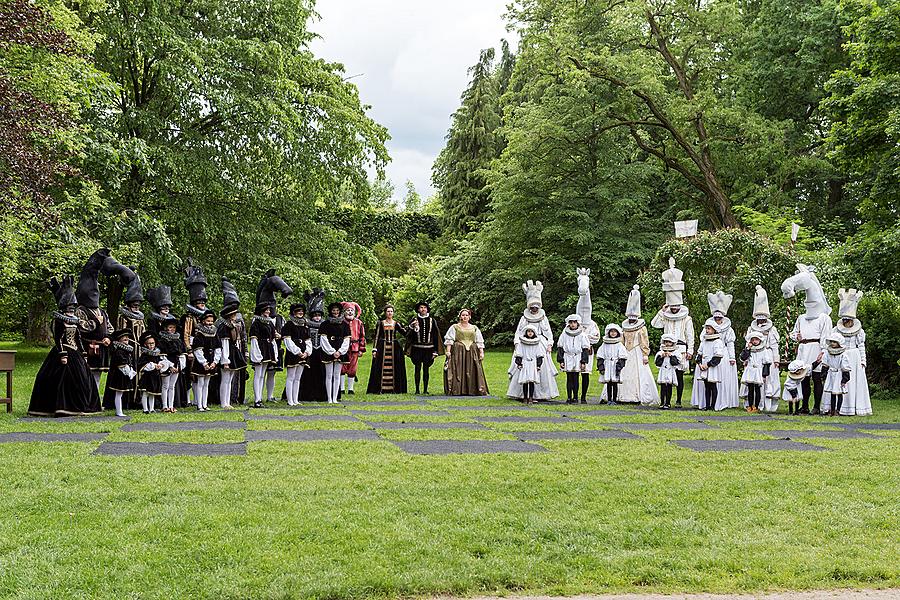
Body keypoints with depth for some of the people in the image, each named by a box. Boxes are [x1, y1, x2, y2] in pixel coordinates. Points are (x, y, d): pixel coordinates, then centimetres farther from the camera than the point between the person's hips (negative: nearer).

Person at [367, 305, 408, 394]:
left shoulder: (396, 324, 8)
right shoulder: (380, 324, 6)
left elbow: (405, 333, 0)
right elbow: (376, 337, 5)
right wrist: (374, 349, -2)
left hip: (394, 348, 1)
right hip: (383, 348, -1)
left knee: (395, 368, -1)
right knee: (380, 368, -6)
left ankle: (395, 389, 3)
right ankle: (380, 389, -3)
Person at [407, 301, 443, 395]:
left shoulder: (432, 321, 7)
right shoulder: (414, 320, 5)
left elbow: (436, 336, 7)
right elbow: (409, 334, 4)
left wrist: (435, 351, 2)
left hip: (428, 348, 0)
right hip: (417, 348, 0)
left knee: (426, 369, 1)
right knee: (418, 369, 1)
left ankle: (425, 390, 5)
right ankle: (417, 389, 6)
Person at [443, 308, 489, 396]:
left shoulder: (475, 328, 15)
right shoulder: (454, 327, 7)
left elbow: (479, 342, 13)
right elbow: (449, 340, 1)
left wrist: (481, 352, 3)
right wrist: (448, 351, -11)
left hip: (472, 353, 3)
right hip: (458, 352, -2)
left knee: (471, 372, -2)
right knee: (458, 371, -8)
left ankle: (471, 390, -1)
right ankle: (457, 390, -8)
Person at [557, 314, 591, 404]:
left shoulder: (582, 335, 2)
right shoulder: (564, 334, 5)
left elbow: (585, 349, 3)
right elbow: (560, 347, 7)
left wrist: (583, 362, -3)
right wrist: (561, 360, 1)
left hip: (577, 359, -1)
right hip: (567, 358, 1)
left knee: (575, 379, -1)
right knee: (569, 379, 2)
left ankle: (575, 397, 6)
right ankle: (569, 398, 6)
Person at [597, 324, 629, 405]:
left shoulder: (619, 345, 3)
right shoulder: (604, 345, 8)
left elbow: (622, 358, 0)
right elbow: (600, 357, 8)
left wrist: (619, 368, -8)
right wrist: (601, 367, 1)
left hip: (615, 367, -2)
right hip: (607, 367, 2)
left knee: (615, 384, -1)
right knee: (608, 384, 4)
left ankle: (614, 400, 3)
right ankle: (609, 400, 10)